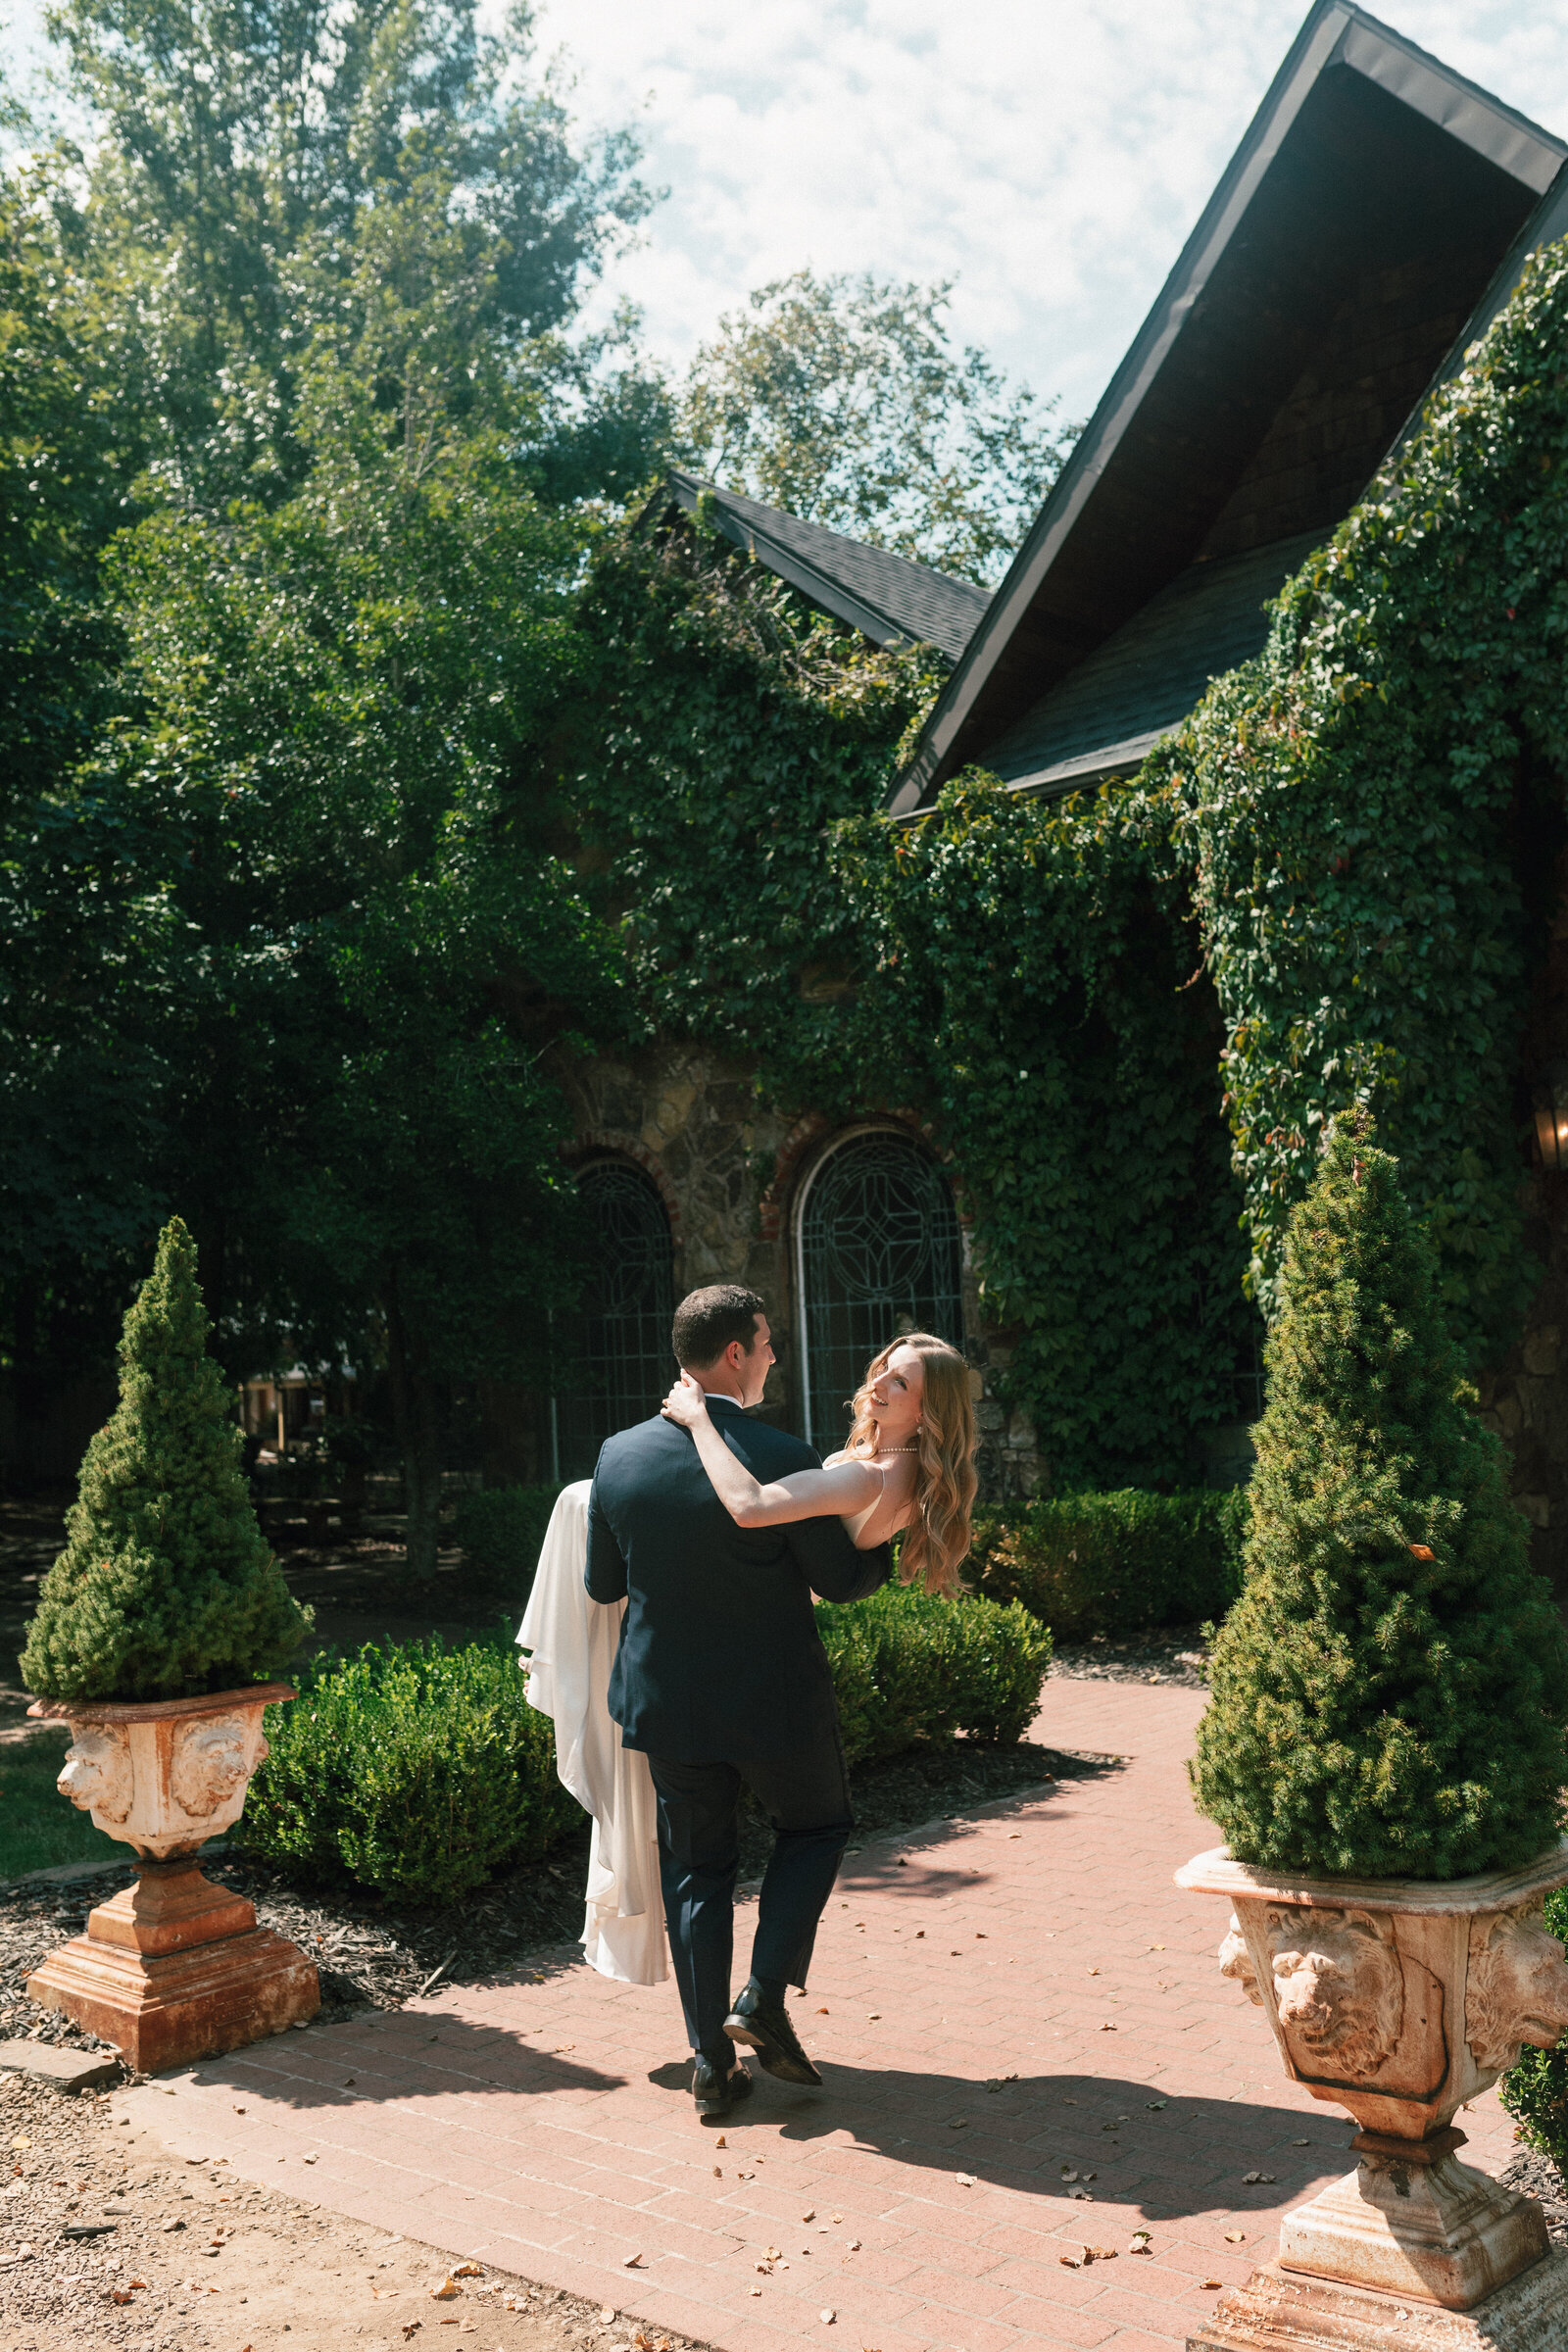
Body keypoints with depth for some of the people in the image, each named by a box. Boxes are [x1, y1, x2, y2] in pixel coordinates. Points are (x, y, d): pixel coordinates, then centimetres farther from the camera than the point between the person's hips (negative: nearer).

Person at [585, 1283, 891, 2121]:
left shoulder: (620, 1456, -7)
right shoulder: (781, 1458, -20)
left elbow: (602, 1584, 3)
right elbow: (841, 1580, -10)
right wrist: (889, 1543, 10)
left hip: (666, 1703, 4)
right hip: (775, 1702, -3)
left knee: (695, 1870, 16)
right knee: (816, 1827, 23)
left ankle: (710, 2065, 20)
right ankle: (762, 1998, 12)